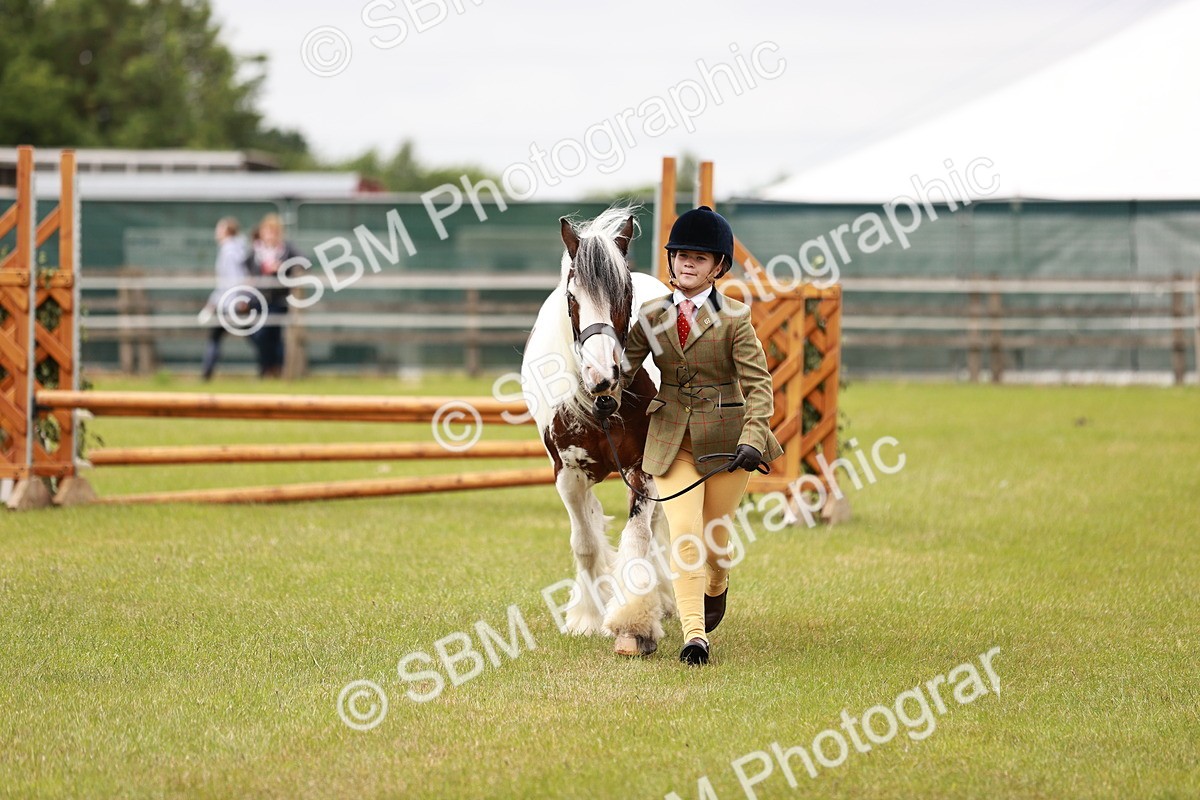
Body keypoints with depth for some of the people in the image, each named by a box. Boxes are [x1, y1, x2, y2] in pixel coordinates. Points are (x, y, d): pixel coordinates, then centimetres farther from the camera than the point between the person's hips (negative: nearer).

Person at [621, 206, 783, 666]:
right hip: (671, 439, 2)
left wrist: (752, 439, -24)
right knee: (684, 536, -11)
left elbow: (759, 384, -12)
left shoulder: (733, 318, -7)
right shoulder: (652, 316, 3)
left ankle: (717, 588, 47)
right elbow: (623, 369, 9)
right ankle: (694, 634, -15)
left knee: (714, 529, 12)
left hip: (725, 437, -2)